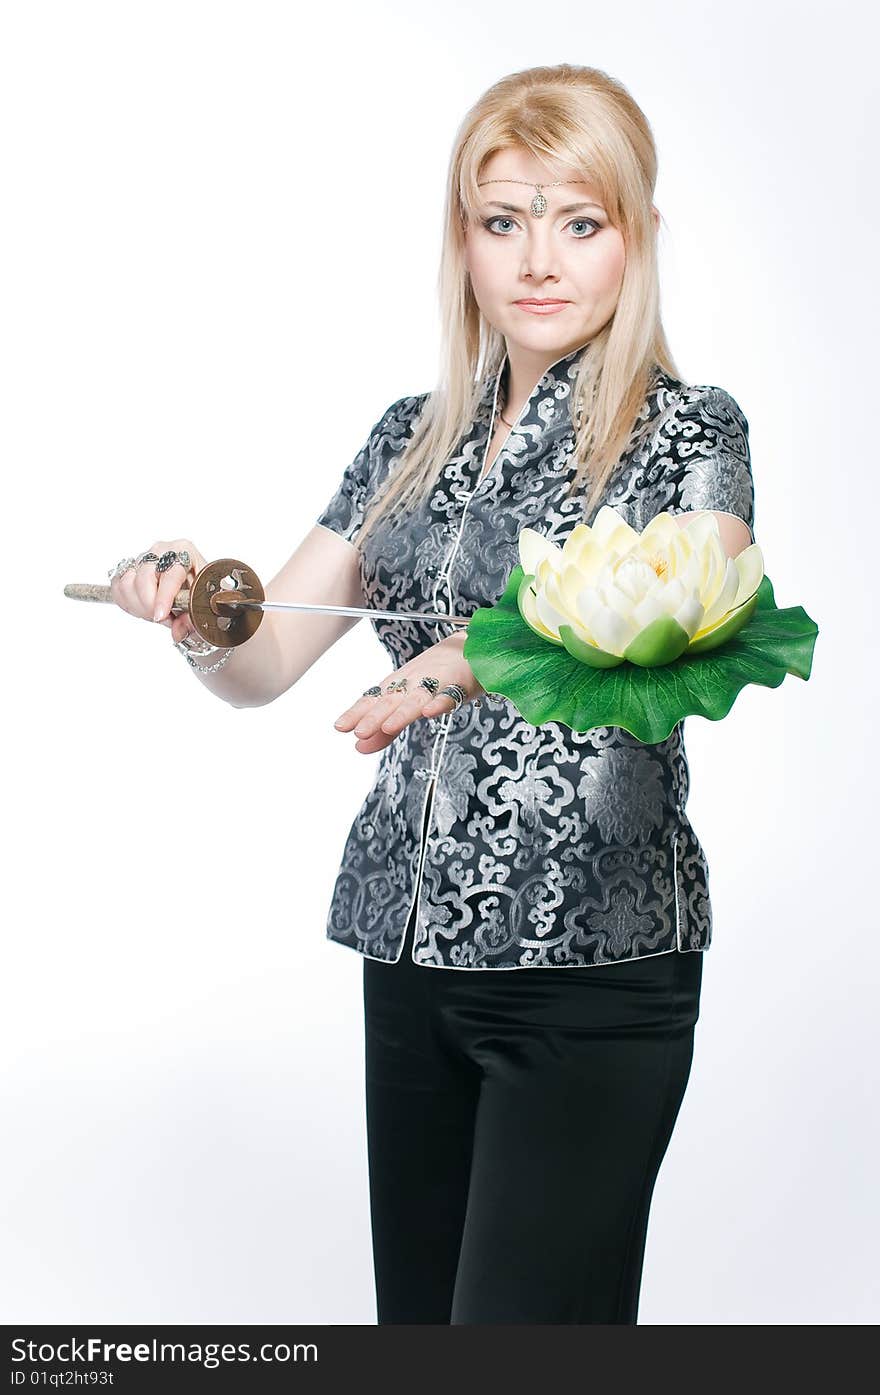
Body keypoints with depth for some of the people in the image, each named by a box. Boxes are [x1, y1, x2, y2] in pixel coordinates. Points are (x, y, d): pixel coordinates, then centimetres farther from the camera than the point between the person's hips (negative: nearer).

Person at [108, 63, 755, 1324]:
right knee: (413, 1308, 10)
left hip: (593, 959, -5)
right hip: (412, 944, 5)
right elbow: (261, 667, 9)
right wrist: (194, 617, -13)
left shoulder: (687, 429, -3)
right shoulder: (412, 437, 11)